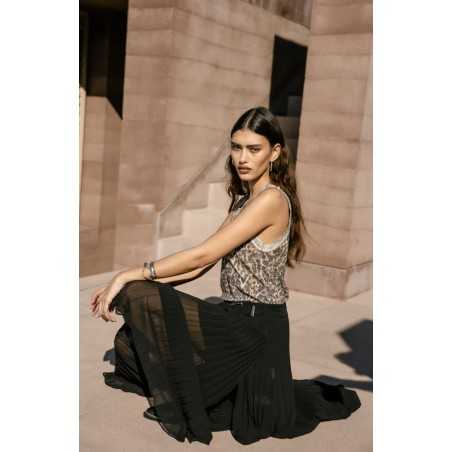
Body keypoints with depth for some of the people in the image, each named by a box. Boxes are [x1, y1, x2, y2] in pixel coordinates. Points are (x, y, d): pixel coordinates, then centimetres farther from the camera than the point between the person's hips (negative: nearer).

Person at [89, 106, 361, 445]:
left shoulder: (271, 199, -17)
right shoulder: (243, 200, 12)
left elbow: (203, 255, -20)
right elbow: (201, 266, 6)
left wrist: (132, 275, -15)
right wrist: (128, 284, -1)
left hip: (257, 324, -10)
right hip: (237, 319, 10)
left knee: (141, 298, -21)